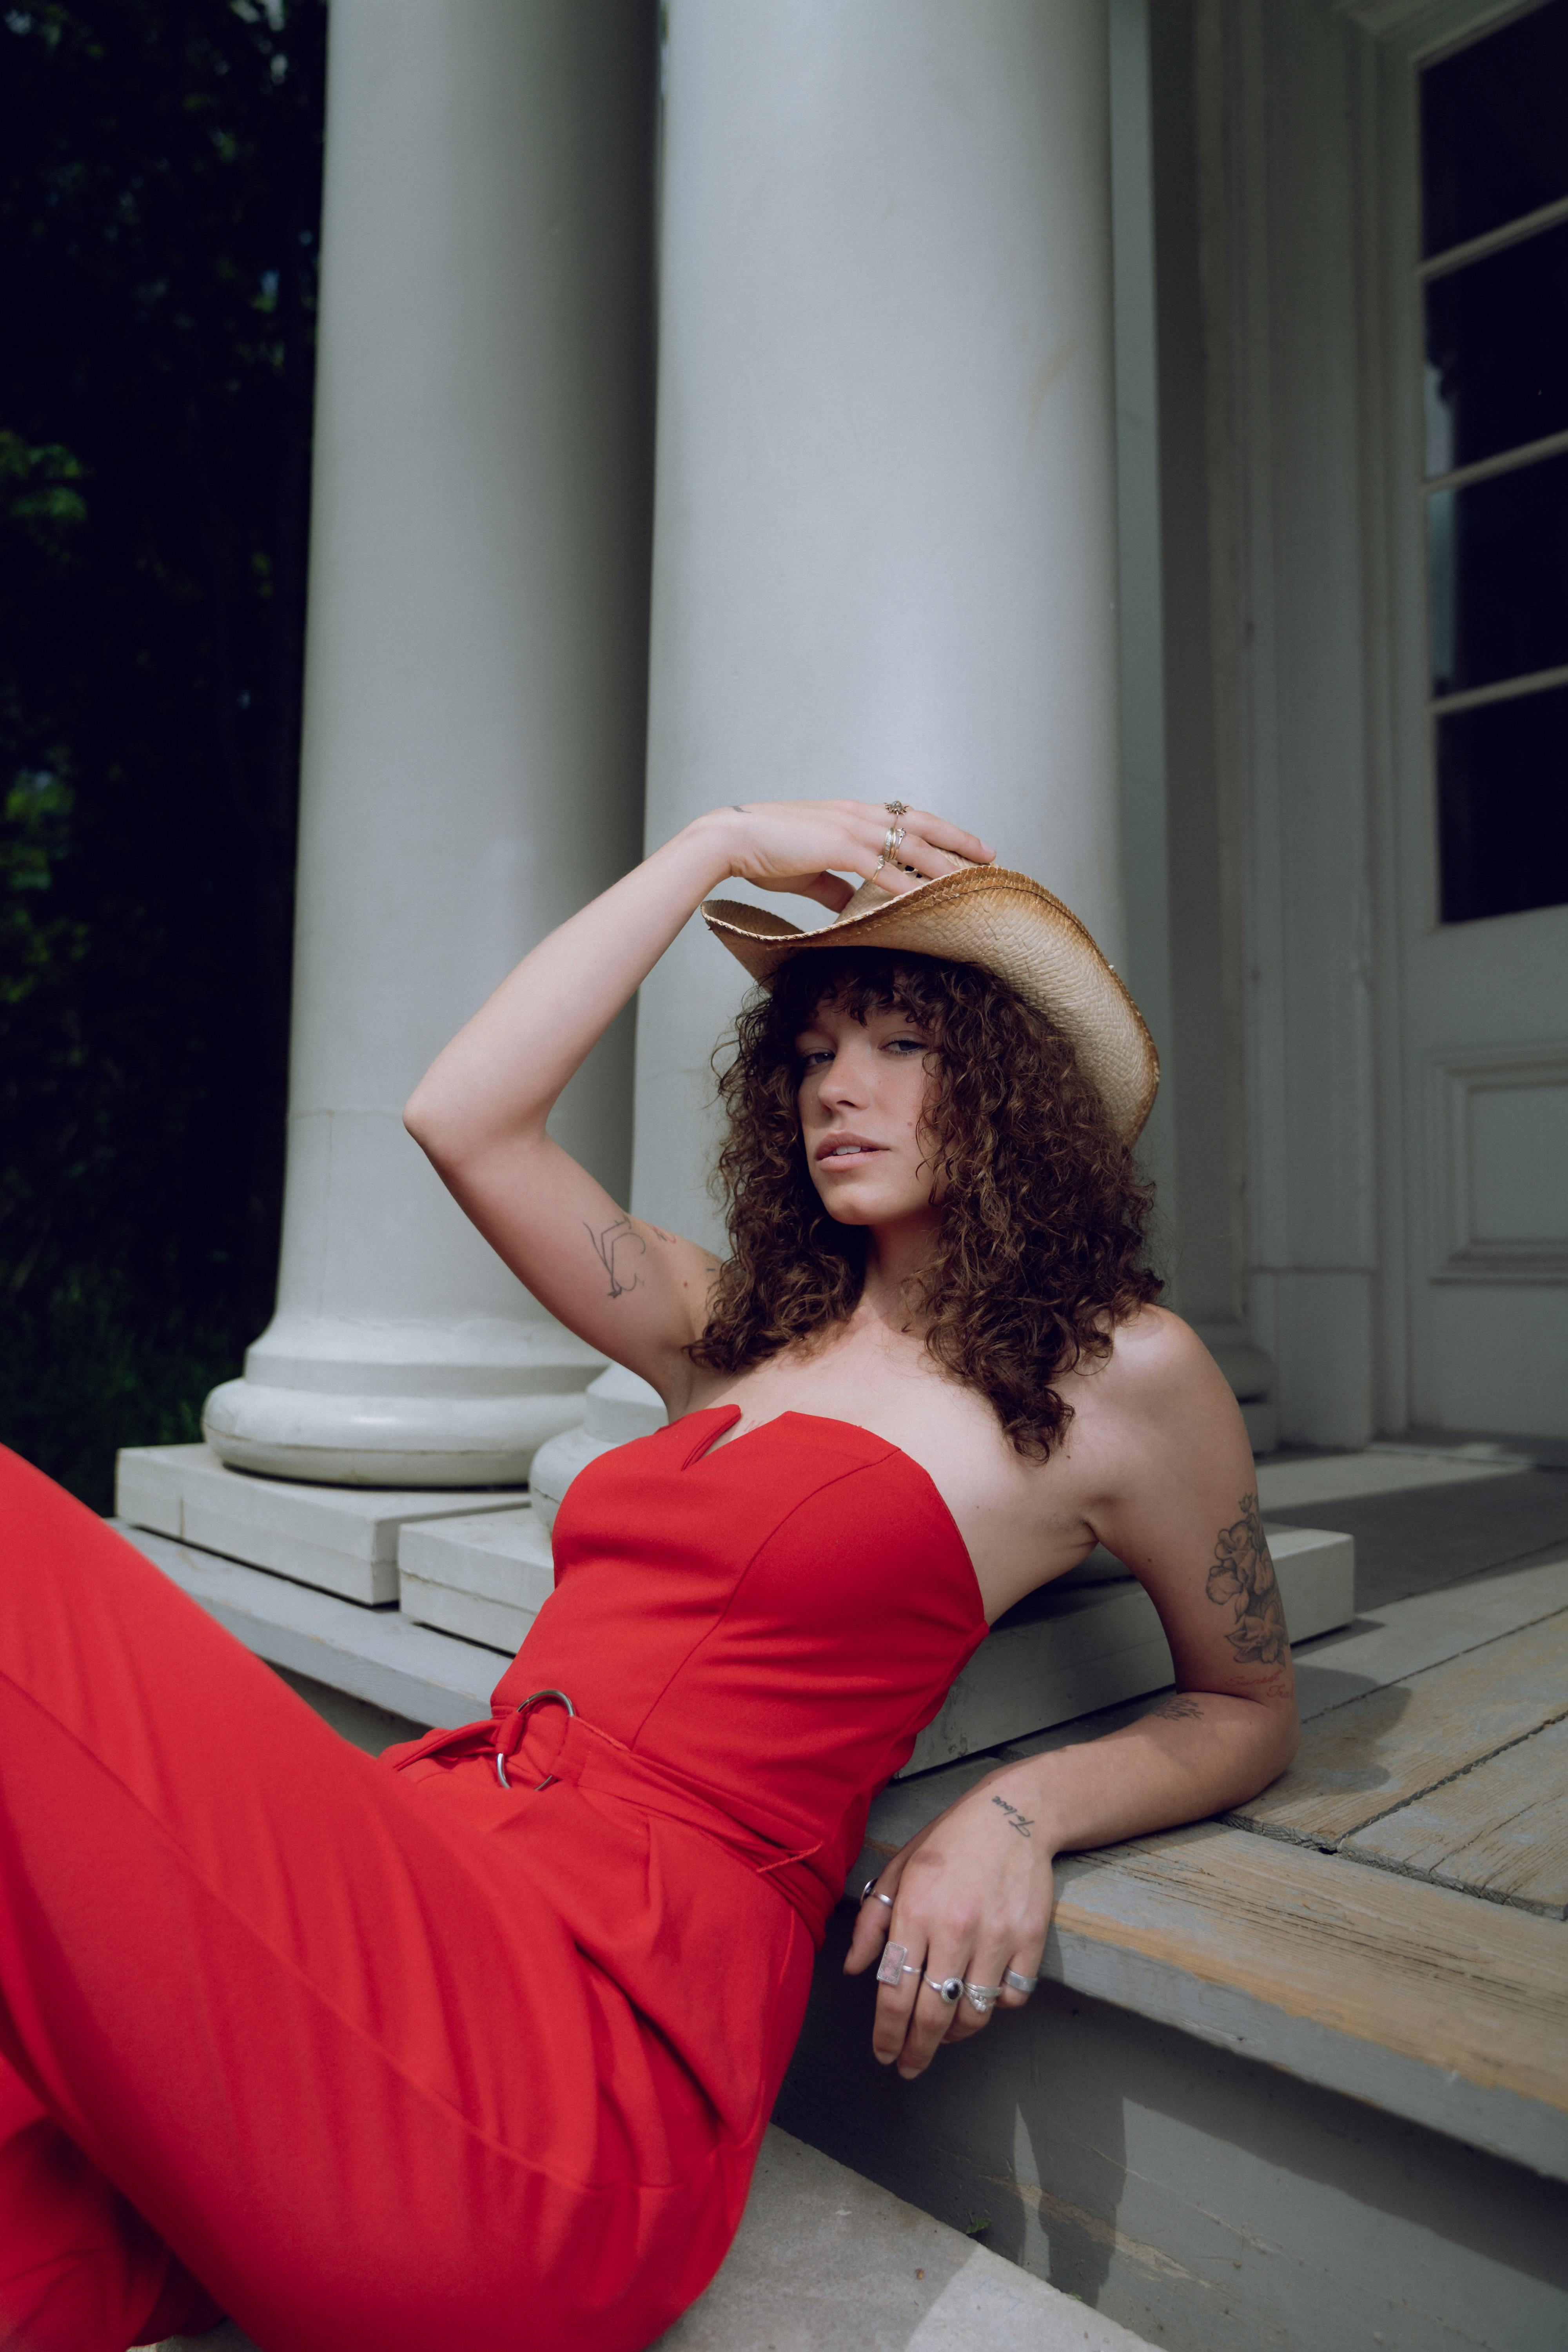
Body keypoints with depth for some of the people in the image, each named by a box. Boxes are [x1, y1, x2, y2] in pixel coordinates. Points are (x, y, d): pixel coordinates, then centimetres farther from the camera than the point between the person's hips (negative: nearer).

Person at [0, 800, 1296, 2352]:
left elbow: (1251, 1710, 16)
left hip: (604, 2004, -5)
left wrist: (1019, 1811, -4)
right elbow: (460, 1115, 9)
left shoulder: (1118, 1372, 6)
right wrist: (721, 846, 13)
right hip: (429, 1852, 5)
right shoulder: (740, 1336, 18)